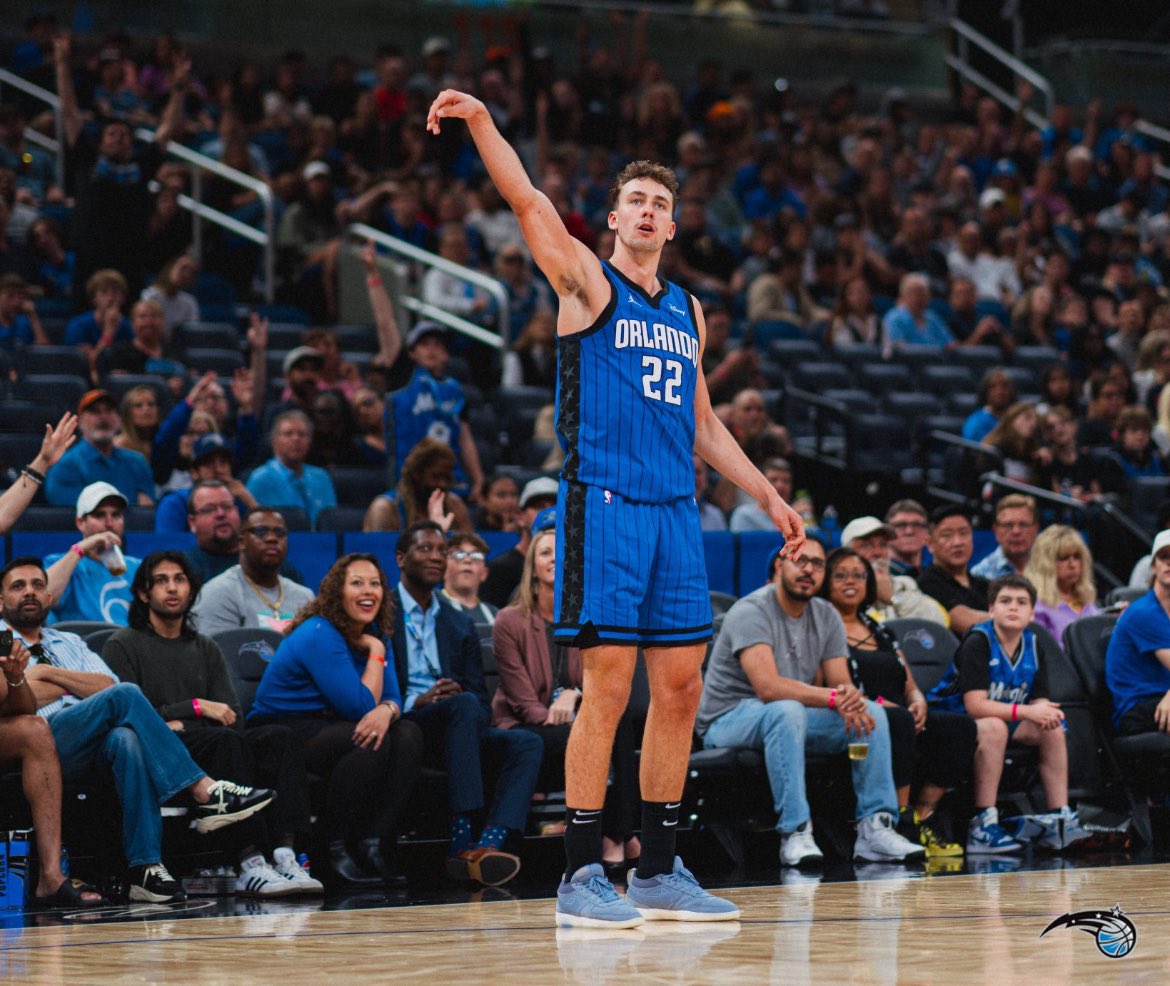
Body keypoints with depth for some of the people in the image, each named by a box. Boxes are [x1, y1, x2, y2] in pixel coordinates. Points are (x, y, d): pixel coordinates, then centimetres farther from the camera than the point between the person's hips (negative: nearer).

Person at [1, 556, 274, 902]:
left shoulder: (70, 643, 32)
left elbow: (107, 684, 13)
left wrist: (49, 674, 3)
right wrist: (75, 684, 7)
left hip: (96, 752, 4)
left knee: (126, 739, -35)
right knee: (124, 697, -28)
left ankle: (146, 868, -44)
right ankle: (204, 793, -31)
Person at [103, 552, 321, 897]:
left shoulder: (206, 649, 26)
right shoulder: (123, 646, 9)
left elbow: (233, 715, 14)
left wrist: (181, 724, -6)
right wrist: (196, 708, -8)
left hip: (206, 749, 6)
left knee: (282, 737, -23)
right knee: (226, 739, -36)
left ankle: (285, 855, -42)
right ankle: (250, 864, -48)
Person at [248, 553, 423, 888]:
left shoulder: (371, 634, 9)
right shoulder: (320, 635, -17)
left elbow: (393, 697, 3)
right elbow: (360, 707, -21)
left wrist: (387, 710, -22)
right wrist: (376, 654, -9)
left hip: (324, 728, 8)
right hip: (278, 732, -8)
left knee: (408, 735, -16)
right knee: (371, 742, -32)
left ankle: (375, 843, -22)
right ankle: (336, 851, -25)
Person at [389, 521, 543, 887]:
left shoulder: (459, 626, 22)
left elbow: (482, 700, 15)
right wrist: (416, 703, -20)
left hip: (448, 732, 6)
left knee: (526, 743, -20)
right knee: (464, 705, -34)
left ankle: (489, 844, -41)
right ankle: (462, 840, -43)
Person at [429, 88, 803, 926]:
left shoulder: (687, 311, 19)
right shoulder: (588, 283, 2)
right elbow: (527, 200, -14)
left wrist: (767, 495, 23)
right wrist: (482, 121, -28)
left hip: (675, 511, 6)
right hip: (604, 504, -6)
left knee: (681, 689, 6)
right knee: (609, 688, -9)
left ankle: (660, 871, 14)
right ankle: (582, 875, -4)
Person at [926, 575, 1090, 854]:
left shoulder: (1035, 646, 2)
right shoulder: (978, 642, -20)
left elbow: (1039, 700, 0)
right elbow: (975, 705, -28)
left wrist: (1046, 712, -26)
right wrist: (1026, 711, -34)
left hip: (1004, 718, 7)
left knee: (1053, 729, -12)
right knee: (994, 727, -36)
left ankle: (1060, 820, -8)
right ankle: (983, 826, -37)